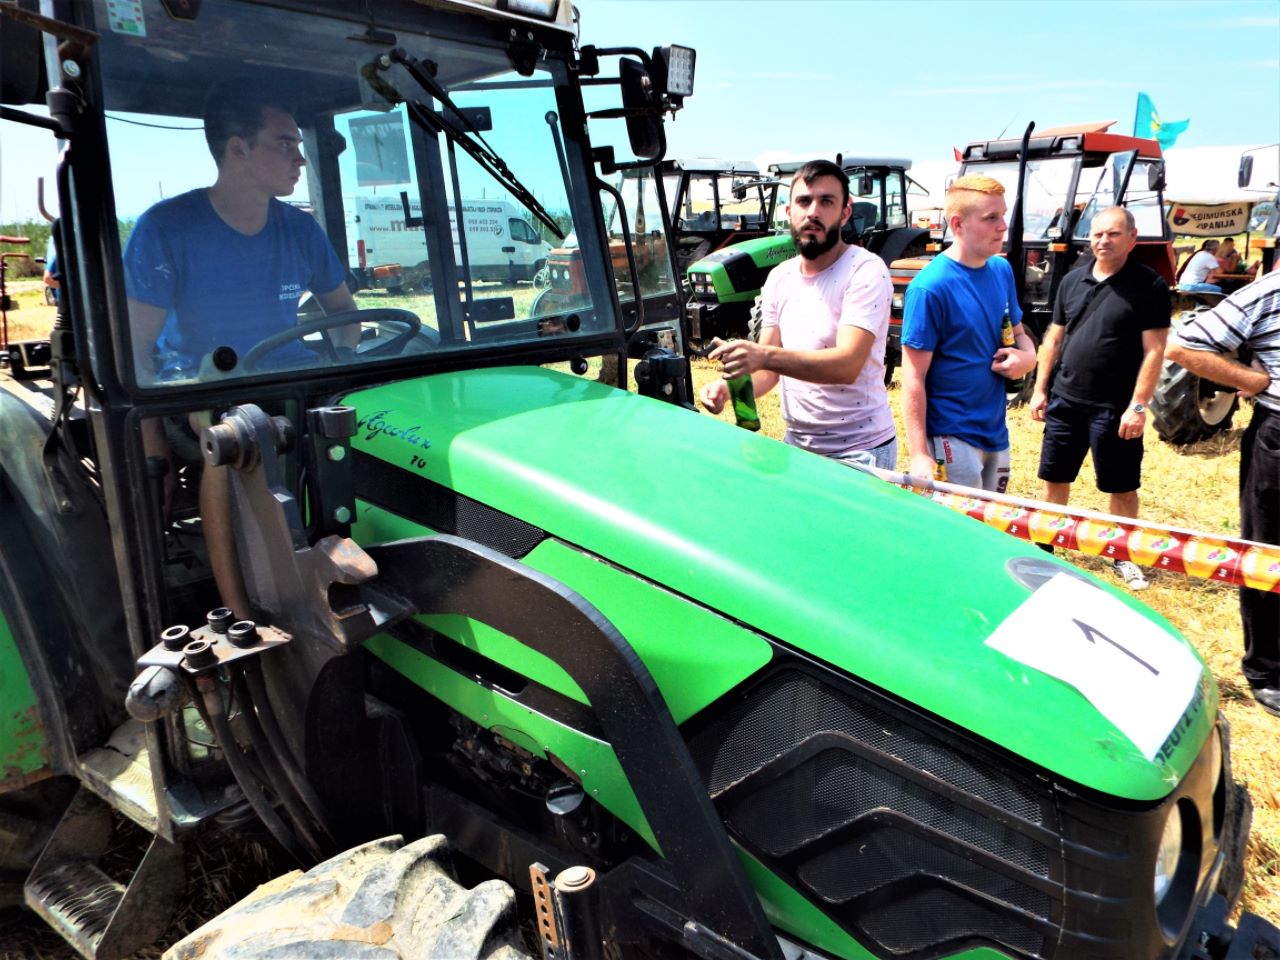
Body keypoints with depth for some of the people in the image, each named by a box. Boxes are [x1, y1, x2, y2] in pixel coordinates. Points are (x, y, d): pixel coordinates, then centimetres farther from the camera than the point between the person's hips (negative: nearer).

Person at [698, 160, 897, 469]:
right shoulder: (779, 278, 6)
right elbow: (769, 370, 7)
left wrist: (765, 356, -40)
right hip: (796, 442, 6)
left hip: (858, 450, -6)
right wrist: (729, 386, -15)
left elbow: (847, 365, -27)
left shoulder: (866, 272, -15)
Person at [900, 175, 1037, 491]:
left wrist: (1028, 356, -6)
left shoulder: (1002, 270, 4)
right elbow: (914, 378, -17)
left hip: (997, 433, 8)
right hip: (951, 439, -7)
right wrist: (919, 455, -21)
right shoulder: (930, 287, -18)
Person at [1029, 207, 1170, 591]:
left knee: (1122, 487, 7)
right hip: (1065, 400, 4)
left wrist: (1138, 406, -16)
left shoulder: (1149, 285, -8)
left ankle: (1124, 557, 23)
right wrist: (1040, 388, 8)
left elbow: (1154, 350, -11)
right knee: (1054, 479, 14)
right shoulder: (1073, 280, 7)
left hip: (1115, 408, -4)